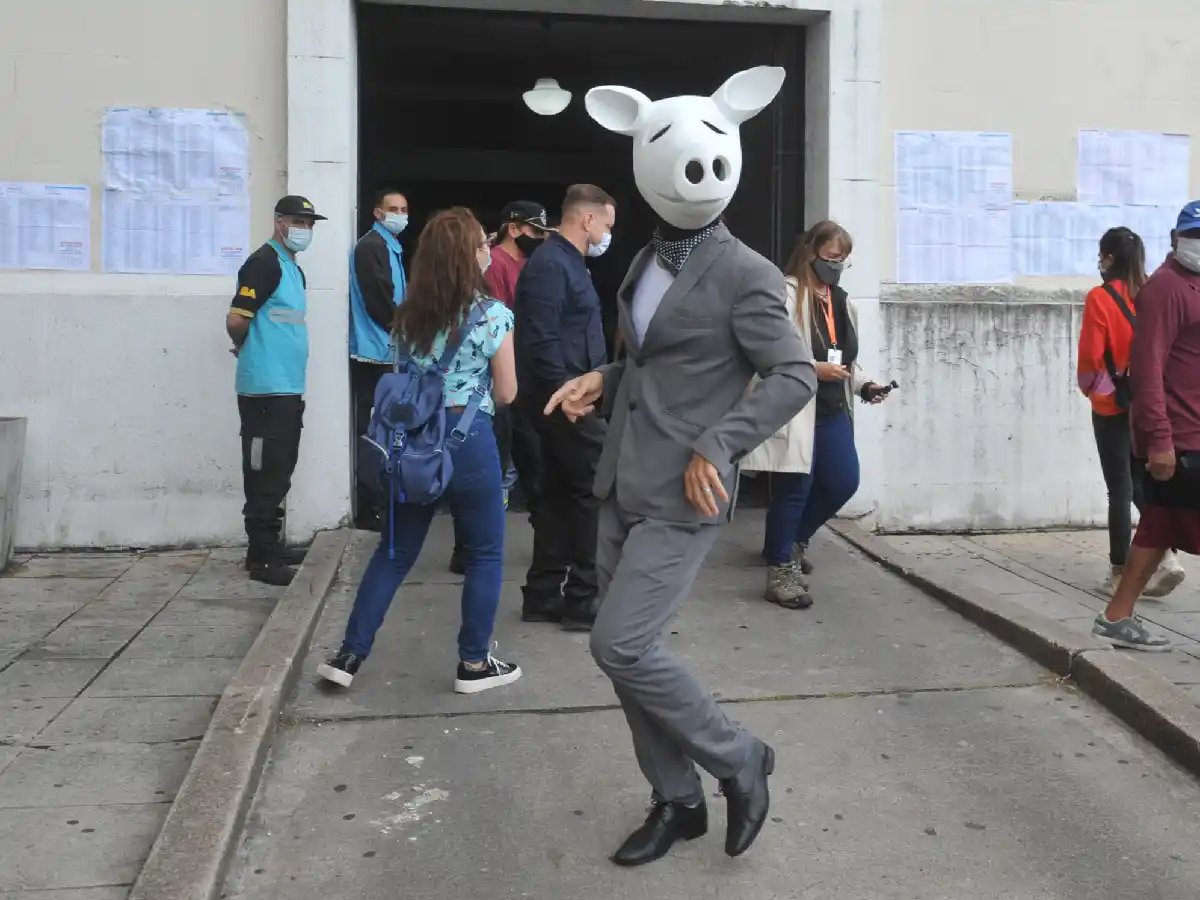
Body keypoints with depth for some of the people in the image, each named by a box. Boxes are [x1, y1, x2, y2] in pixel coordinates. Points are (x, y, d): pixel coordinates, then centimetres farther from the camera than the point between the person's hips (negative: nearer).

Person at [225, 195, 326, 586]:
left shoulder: (294, 270, 17)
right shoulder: (264, 263, -12)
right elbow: (236, 320, -18)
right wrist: (248, 350, 1)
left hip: (288, 387, 9)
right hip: (265, 389, -9)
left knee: (279, 472, 14)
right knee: (265, 473, -5)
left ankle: (271, 545, 24)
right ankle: (260, 557, 1)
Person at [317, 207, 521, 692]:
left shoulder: (408, 314, 9)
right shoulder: (492, 314, -8)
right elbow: (506, 394, -3)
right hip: (467, 438, -5)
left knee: (395, 550, 14)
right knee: (485, 553, 10)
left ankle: (350, 654, 14)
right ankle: (474, 663, 15)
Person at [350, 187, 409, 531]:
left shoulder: (392, 248, 18)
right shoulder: (372, 246, -12)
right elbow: (380, 302, -18)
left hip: (387, 351, 9)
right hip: (376, 351, -9)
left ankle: (378, 503, 21)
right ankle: (368, 510, -1)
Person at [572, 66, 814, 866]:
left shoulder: (745, 274, -10)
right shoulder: (649, 262, 13)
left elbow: (796, 376, -14)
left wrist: (718, 447, -21)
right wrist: (603, 382, 6)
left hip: (683, 496, -8)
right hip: (623, 489, 8)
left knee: (620, 648, -12)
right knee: (632, 652, 10)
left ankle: (740, 761, 10)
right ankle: (677, 802, 26)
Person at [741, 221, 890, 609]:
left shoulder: (842, 300, 17)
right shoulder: (787, 293, -10)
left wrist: (862, 385, 6)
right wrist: (815, 369, -21)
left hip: (832, 409, 8)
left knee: (844, 482, 9)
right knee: (794, 488, -5)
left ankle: (793, 540, 32)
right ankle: (781, 569, 8)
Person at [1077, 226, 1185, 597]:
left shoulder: (1100, 298, -13)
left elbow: (1091, 354, -13)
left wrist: (1087, 385, 6)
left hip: (1113, 404, -4)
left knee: (1119, 489, 2)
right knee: (1142, 483, 16)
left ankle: (1120, 574, 10)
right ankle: (1166, 556, 1)